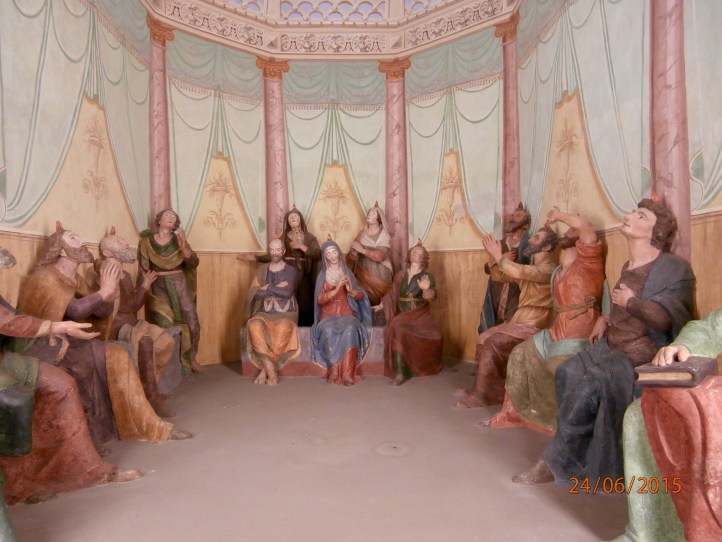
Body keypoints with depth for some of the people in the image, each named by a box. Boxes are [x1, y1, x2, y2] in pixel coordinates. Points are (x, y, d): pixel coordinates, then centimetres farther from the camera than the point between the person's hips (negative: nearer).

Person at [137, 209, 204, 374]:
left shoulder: (178, 240, 6)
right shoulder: (146, 241, 3)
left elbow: (194, 263, -7)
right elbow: (142, 269, 4)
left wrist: (183, 246, -22)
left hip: (179, 285, 2)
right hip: (158, 286, -2)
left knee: (192, 324, -4)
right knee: (164, 326, -19)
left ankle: (191, 359, 16)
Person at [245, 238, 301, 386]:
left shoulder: (291, 270, 3)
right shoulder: (262, 270, 12)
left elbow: (287, 293, -14)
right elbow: (254, 294, -2)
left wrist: (267, 288, -7)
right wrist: (277, 288, -8)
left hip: (285, 313, -2)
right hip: (265, 312, 2)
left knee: (283, 328, -37)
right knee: (254, 326, -32)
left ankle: (265, 370, -20)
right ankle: (271, 371, -27)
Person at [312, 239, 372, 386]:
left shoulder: (347, 272, 9)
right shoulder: (322, 275, 5)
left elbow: (361, 296, 5)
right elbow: (320, 300, -7)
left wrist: (351, 290, -18)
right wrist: (337, 288, -21)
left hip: (346, 313, 1)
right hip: (328, 315, 0)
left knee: (350, 329, -34)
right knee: (329, 331, -35)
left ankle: (348, 374, -35)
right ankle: (334, 371, -25)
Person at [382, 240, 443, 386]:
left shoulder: (427, 276, -2)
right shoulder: (401, 275, 11)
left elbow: (430, 297, -20)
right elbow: (392, 295, 21)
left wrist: (426, 289, -41)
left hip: (419, 315, -4)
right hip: (402, 315, 4)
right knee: (398, 330, -25)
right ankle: (400, 373, -14)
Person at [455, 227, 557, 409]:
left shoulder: (548, 269, -14)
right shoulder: (530, 268, 16)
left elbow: (518, 272, -33)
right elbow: (499, 276, 16)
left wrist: (499, 256, -20)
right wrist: (493, 256, 0)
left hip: (532, 326, -9)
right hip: (518, 321, 9)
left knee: (493, 343, -22)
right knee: (484, 337, 2)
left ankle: (485, 394, -12)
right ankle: (481, 388, 7)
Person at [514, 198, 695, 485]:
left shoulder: (674, 268, -9)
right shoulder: (629, 267, 16)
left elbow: (664, 319, -25)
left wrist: (630, 302, -11)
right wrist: (605, 319, 13)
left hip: (642, 353, -8)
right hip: (611, 345, 8)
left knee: (588, 383, -29)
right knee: (568, 373, -18)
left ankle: (557, 462, -12)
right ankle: (580, 457, -8)